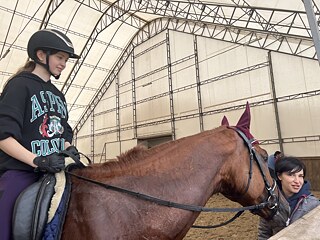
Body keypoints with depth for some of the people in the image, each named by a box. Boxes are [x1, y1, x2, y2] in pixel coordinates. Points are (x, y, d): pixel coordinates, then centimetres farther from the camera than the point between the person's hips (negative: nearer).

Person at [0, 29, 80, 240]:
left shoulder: (58, 95, 18)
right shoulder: (20, 85, -3)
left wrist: (70, 151, -2)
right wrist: (37, 160, -23)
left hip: (54, 173, 7)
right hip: (20, 174, -6)